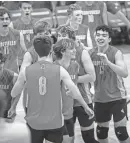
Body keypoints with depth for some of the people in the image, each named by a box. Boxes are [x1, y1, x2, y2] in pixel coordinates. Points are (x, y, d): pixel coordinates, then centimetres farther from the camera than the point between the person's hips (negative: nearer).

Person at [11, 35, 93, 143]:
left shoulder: (27, 71, -5)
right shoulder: (59, 70, -9)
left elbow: (13, 94, 4)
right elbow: (76, 94, -5)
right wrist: (86, 107, 10)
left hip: (35, 122, 1)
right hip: (55, 122, -1)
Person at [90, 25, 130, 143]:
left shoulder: (116, 53, -13)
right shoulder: (92, 53, 1)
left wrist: (107, 62, -36)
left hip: (117, 97, -5)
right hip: (100, 99, 5)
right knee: (101, 132, 14)